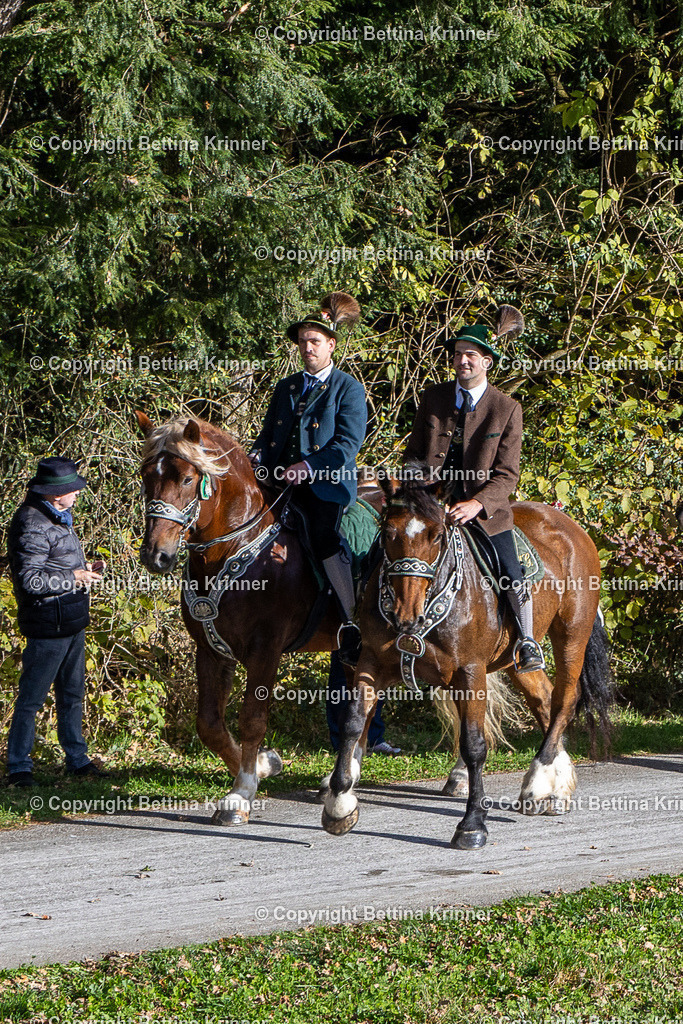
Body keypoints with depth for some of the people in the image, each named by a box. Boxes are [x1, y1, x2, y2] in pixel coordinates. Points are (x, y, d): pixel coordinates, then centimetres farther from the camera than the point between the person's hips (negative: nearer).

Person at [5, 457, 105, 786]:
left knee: (72, 693, 17)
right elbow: (31, 579, -24)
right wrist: (73, 578, -18)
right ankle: (18, 766, 2)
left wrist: (80, 570, 9)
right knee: (32, 697, -3)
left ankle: (77, 759, 27)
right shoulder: (33, 524, -20)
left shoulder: (58, 518, 11)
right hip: (48, 624, -10)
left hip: (71, 622, 10)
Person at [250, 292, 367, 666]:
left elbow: (348, 443, -6)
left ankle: (353, 623, -17)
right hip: (283, 481, 6)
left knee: (325, 540, -24)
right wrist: (257, 456, 0)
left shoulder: (348, 389, 3)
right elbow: (268, 433, 23)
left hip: (327, 484, -6)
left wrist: (310, 466, -18)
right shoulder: (286, 387, 22)